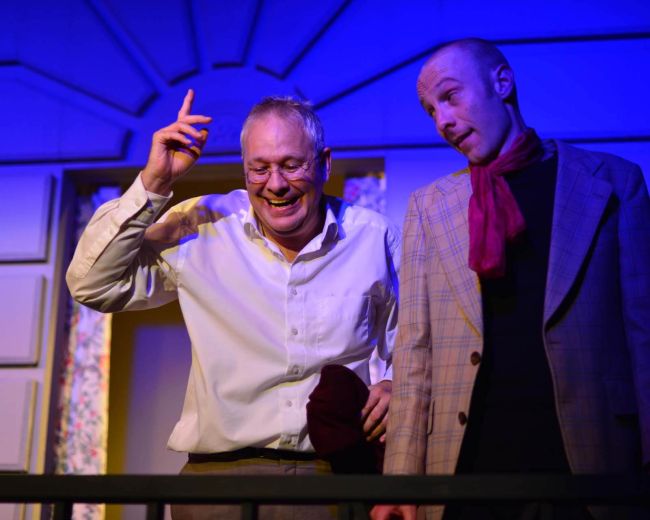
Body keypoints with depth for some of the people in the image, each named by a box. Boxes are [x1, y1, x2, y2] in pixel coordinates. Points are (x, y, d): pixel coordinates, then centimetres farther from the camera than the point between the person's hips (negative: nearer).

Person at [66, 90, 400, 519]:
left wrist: (396, 384, -6)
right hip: (221, 468, 0)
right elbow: (93, 285, -2)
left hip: (335, 471, 0)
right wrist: (154, 184, -8)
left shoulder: (375, 237, 5)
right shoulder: (203, 229, 2)